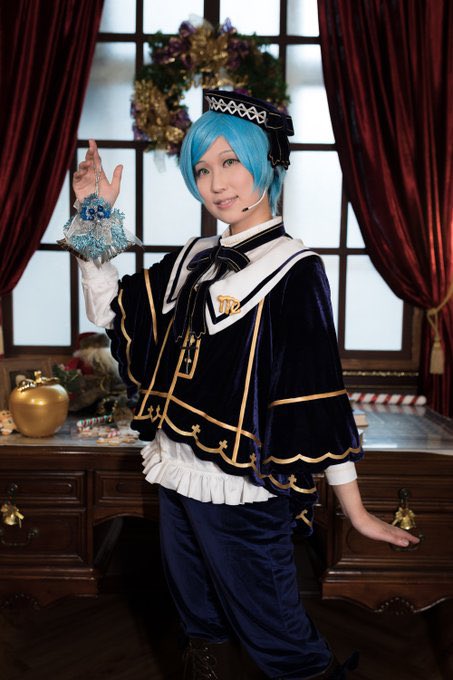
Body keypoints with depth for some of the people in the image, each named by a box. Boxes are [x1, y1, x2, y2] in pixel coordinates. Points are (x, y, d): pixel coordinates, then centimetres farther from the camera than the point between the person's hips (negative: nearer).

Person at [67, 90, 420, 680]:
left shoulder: (294, 270, -12)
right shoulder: (195, 259, 8)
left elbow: (319, 397, -15)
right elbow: (111, 310, 11)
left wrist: (356, 510, -13)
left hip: (242, 496, -6)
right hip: (177, 477, 7)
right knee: (201, 623, 23)